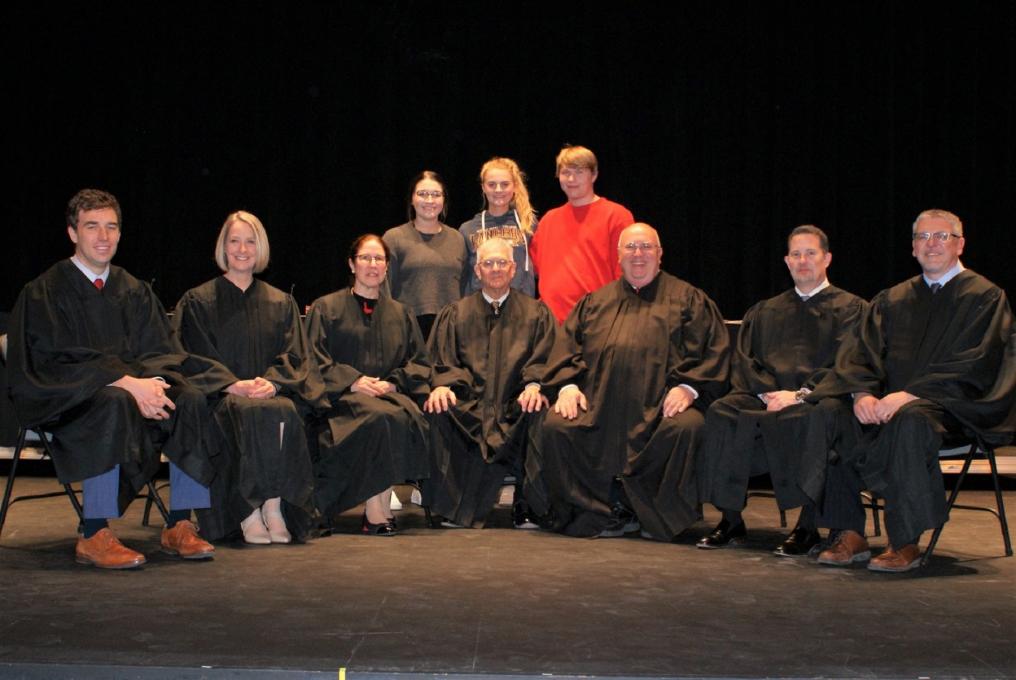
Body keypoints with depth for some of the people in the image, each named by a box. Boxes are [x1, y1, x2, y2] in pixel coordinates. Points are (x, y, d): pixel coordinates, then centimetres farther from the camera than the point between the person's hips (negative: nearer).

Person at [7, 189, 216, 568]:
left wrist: (150, 382, -17)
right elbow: (58, 362, -13)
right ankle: (93, 537, -35)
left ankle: (180, 524, -20)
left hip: (137, 388, 5)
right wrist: (126, 383, -25)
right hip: (67, 402, -5)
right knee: (115, 406, -38)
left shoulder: (135, 292, 14)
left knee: (191, 401, -23)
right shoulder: (45, 292, -3)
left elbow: (160, 352, 9)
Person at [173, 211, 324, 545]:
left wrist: (272, 382, -13)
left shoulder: (281, 303, 18)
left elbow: (295, 358, 9)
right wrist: (234, 385, -16)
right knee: (248, 414, -36)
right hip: (221, 398, -2)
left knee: (285, 413, -34)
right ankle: (248, 514, -34)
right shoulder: (198, 302, 10)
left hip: (273, 394, 2)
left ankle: (274, 507, -31)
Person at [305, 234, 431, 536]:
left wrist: (393, 383, -6)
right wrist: (353, 382, -14)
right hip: (342, 398, -3)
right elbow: (315, 361, 1)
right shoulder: (326, 308, 12)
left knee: (409, 417, -34)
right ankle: (375, 510, -32)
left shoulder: (400, 313, 22)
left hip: (391, 395, 3)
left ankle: (382, 505, -26)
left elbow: (419, 363, 14)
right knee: (380, 417, -37)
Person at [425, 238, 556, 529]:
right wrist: (442, 385, -14)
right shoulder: (456, 314, 19)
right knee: (440, 413, -31)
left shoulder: (536, 313, 16)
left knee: (538, 414, -34)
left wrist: (534, 385, -18)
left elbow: (544, 360, 3)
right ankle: (454, 506, -20)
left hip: (515, 406, -1)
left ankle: (525, 505, -20)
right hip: (469, 404, 1)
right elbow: (443, 362, 8)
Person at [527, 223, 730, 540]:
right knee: (554, 427, -23)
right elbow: (567, 344, 17)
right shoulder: (595, 302, 25)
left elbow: (713, 349, 5)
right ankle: (611, 513, -9)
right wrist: (568, 384, -3)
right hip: (599, 402, 3)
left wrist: (688, 386, -12)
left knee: (686, 428, -35)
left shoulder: (687, 299, 16)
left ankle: (659, 517, -11)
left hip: (661, 404, -3)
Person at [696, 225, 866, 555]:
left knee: (802, 419, -39)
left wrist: (800, 395, -15)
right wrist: (769, 394, -7)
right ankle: (731, 520, -24)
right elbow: (744, 360, 13)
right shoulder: (765, 311, 25)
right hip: (766, 396, 4)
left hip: (816, 400, -4)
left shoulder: (850, 308, 11)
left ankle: (808, 526, -30)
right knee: (722, 412, -27)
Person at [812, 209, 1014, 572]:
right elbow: (861, 350, 7)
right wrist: (862, 393, -16)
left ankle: (905, 543, -30)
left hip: (952, 407, -5)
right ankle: (849, 535, -17)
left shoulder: (984, 297, 2)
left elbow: (971, 367, -10)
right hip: (885, 403, 5)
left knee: (910, 421, -39)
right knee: (828, 417, -22)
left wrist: (909, 395, -22)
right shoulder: (891, 300, 18)